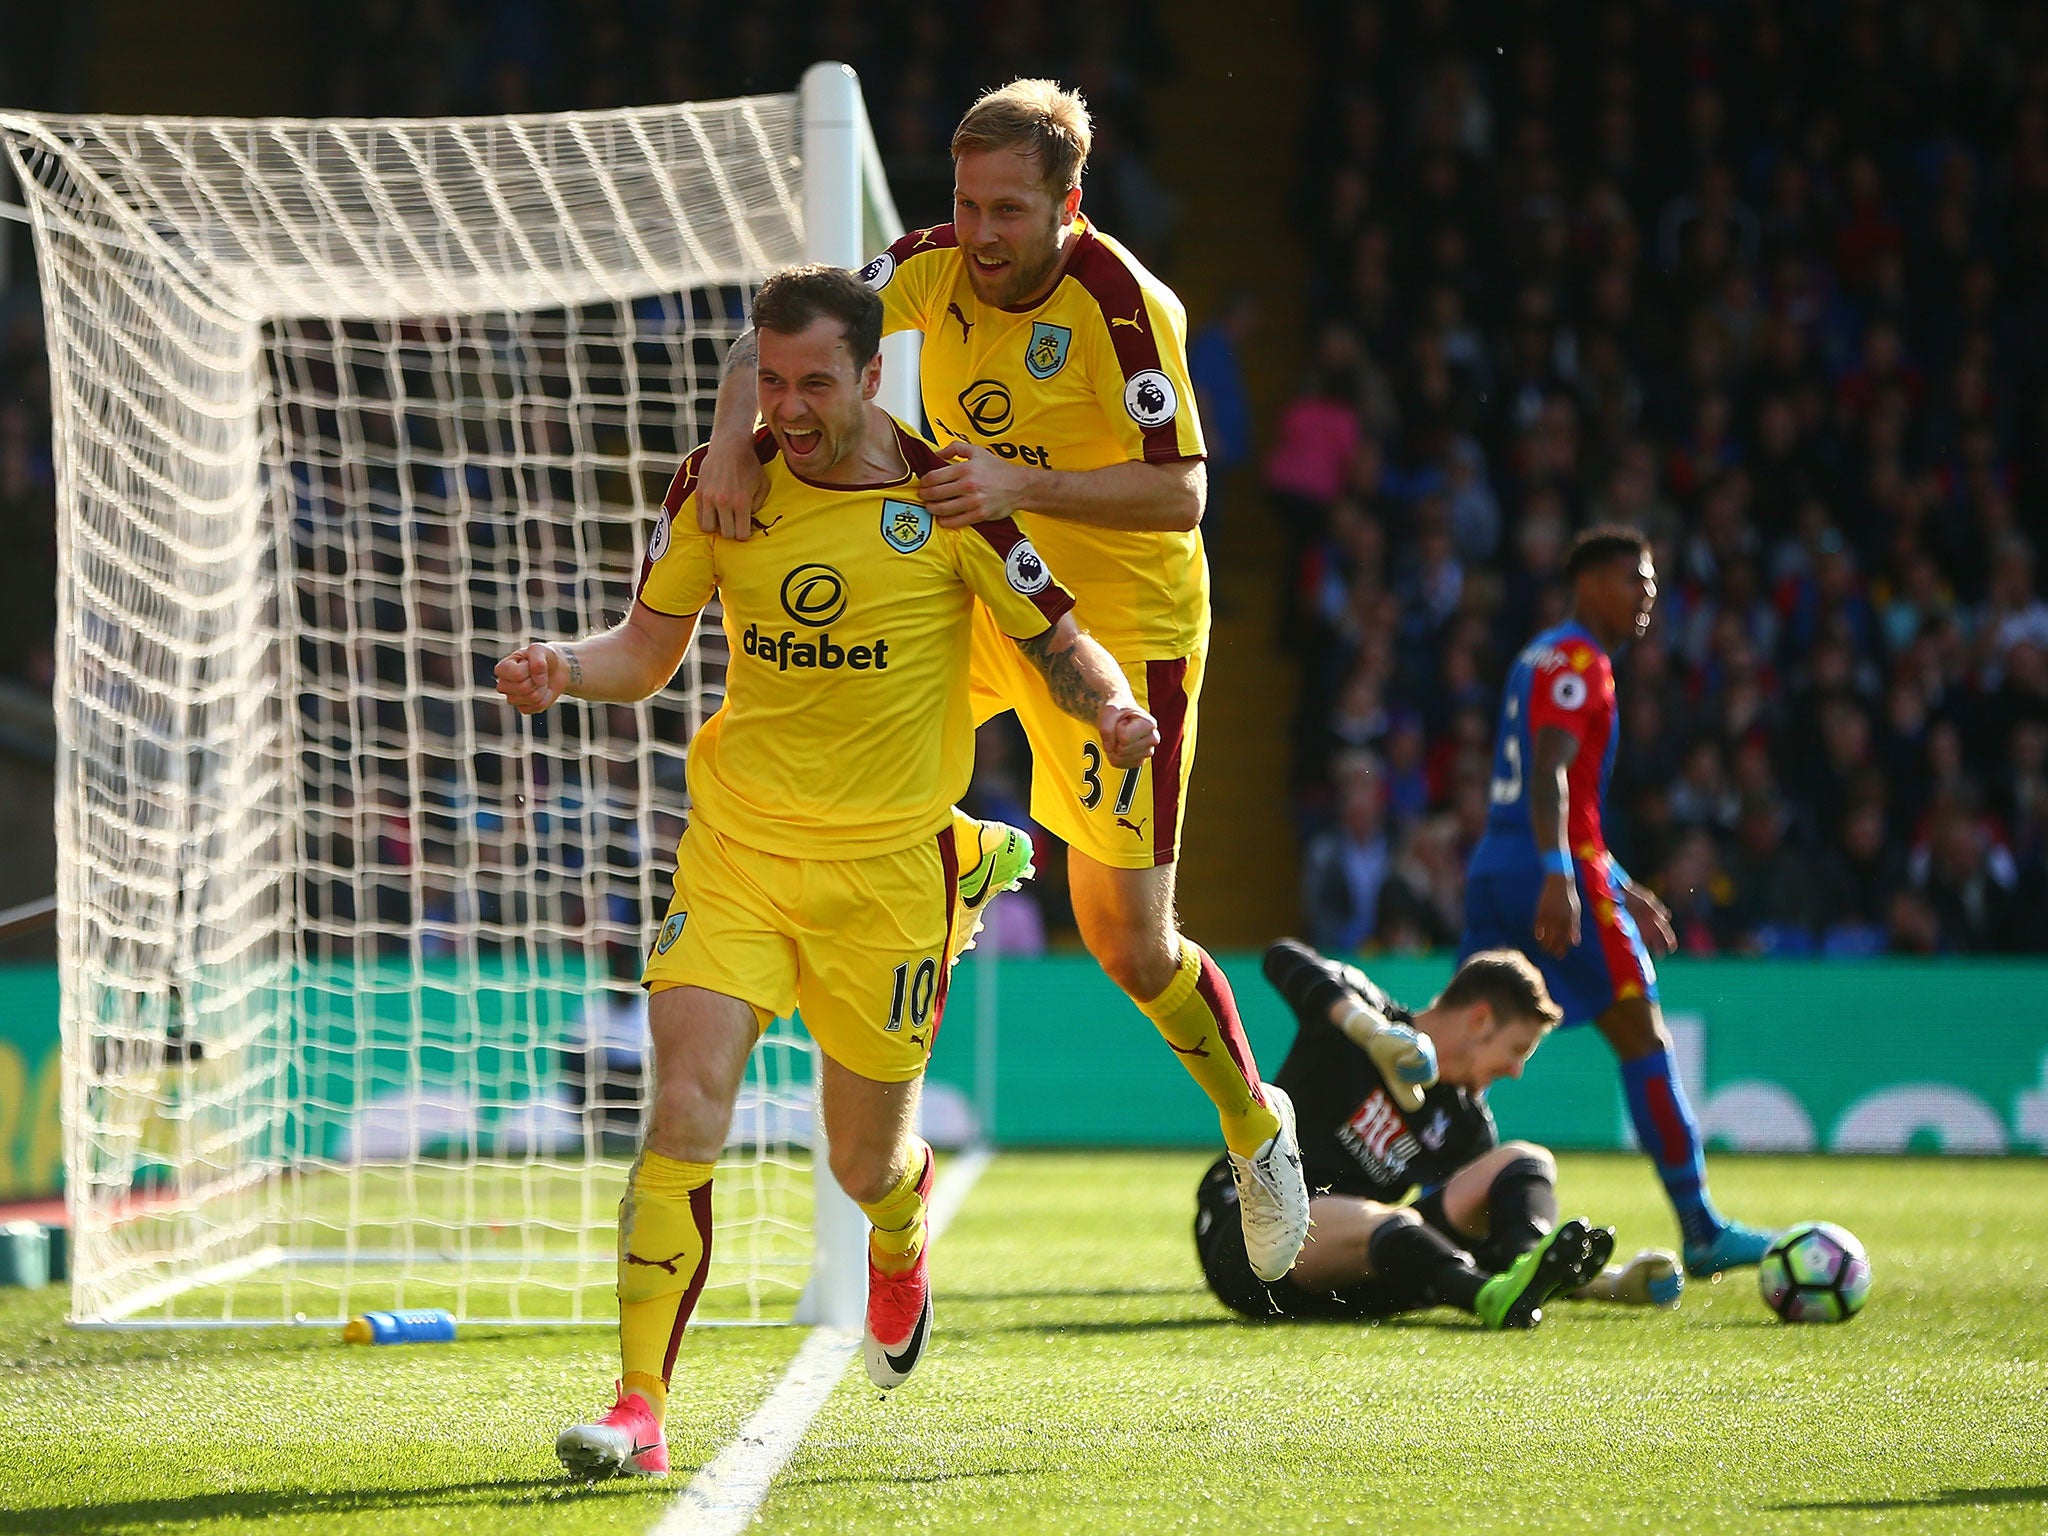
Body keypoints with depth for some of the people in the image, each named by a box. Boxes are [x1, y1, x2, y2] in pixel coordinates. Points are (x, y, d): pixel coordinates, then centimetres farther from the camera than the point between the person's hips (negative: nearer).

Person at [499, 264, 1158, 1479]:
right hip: (735, 849, 1)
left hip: (887, 866, -1)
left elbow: (1057, 640, 0)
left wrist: (1111, 704, -21)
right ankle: (642, 1408, -17)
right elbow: (649, 650, 9)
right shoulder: (718, 487, -1)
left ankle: (902, 1240, 49)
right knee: (686, 1100, -18)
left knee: (867, 1164, 8)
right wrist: (567, 668, -12)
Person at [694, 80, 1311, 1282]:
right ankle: (973, 856, 21)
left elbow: (1179, 494, -26)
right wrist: (733, 443, -31)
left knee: (1128, 944, -2)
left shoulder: (1124, 306, -24)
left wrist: (1026, 486, -40)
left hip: (1122, 620, -5)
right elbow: (772, 345, -9)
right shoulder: (928, 271, -9)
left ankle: (1256, 1126, 27)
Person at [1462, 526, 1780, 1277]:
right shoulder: (1577, 660, -8)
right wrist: (1561, 876, -32)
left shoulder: (1542, 659, 23)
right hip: (1551, 873, -9)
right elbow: (1548, 771, -22)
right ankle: (1701, 1233, -2)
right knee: (1643, 1038, -3)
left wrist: (1619, 886, 32)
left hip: (1493, 868, 9)